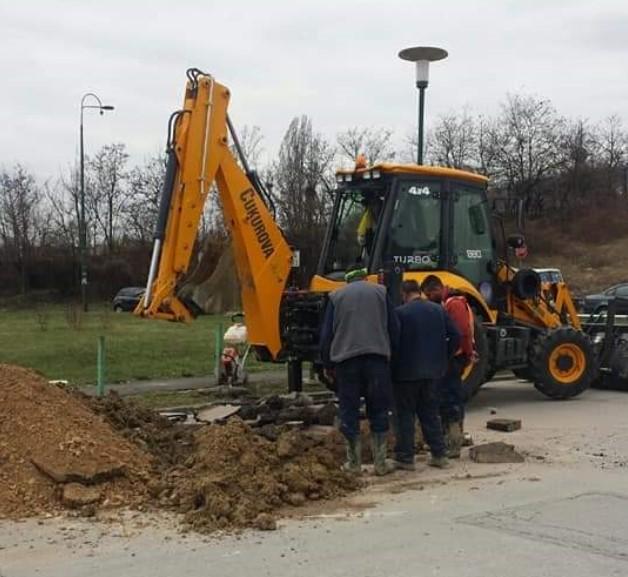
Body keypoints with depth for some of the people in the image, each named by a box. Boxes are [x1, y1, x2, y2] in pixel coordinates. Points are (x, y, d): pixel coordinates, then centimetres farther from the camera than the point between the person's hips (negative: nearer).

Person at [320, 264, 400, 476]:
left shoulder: (336, 296, 10)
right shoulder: (380, 292, 10)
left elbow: (326, 334, 7)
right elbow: (394, 328, 7)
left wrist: (328, 365, 15)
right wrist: (393, 353, 18)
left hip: (345, 358, 0)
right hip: (377, 355, 0)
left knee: (349, 411, 7)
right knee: (378, 410, 7)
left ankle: (354, 462, 10)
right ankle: (380, 462, 8)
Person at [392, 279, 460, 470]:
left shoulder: (400, 313, -12)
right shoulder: (438, 310, 4)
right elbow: (455, 336, 3)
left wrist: (393, 365, -1)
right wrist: (443, 358, 12)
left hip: (406, 371, -5)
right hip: (432, 370, 5)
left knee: (405, 415, 4)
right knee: (430, 413, 16)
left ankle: (405, 457, 6)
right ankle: (439, 454, 17)